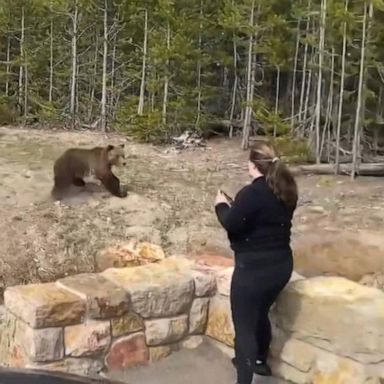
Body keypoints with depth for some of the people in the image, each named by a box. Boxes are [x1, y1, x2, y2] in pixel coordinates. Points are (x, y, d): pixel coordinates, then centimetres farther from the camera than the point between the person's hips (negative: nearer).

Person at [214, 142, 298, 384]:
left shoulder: (251, 193, -20)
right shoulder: (286, 190, 5)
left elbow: (231, 224, -19)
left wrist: (222, 205, -1)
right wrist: (237, 206, 13)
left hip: (254, 267, -9)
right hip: (281, 264, 9)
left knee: (244, 326, 0)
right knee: (260, 313, 28)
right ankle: (260, 361, 48)